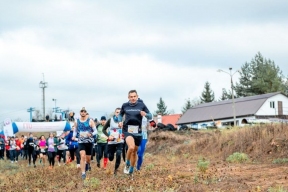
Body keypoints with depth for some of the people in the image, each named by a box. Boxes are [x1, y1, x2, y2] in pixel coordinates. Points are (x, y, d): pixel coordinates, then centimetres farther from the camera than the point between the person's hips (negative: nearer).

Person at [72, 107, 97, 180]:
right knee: (82, 156, -17)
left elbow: (95, 131, -4)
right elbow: (75, 131, 14)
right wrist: (74, 136, -6)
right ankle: (83, 173, -14)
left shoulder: (90, 121, -5)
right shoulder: (76, 122, 1)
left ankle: (88, 164, 48)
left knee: (88, 157, 11)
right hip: (81, 142, 0)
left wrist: (91, 134, -25)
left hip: (89, 141, 0)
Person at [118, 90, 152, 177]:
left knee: (134, 151, 12)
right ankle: (127, 164, -1)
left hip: (138, 131, 2)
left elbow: (150, 116, 3)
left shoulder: (141, 105, -1)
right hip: (127, 130, -2)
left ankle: (131, 171, 31)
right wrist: (120, 121, 0)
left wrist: (145, 114, -18)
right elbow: (120, 114, 20)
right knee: (131, 147, -27)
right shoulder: (125, 105, 1)